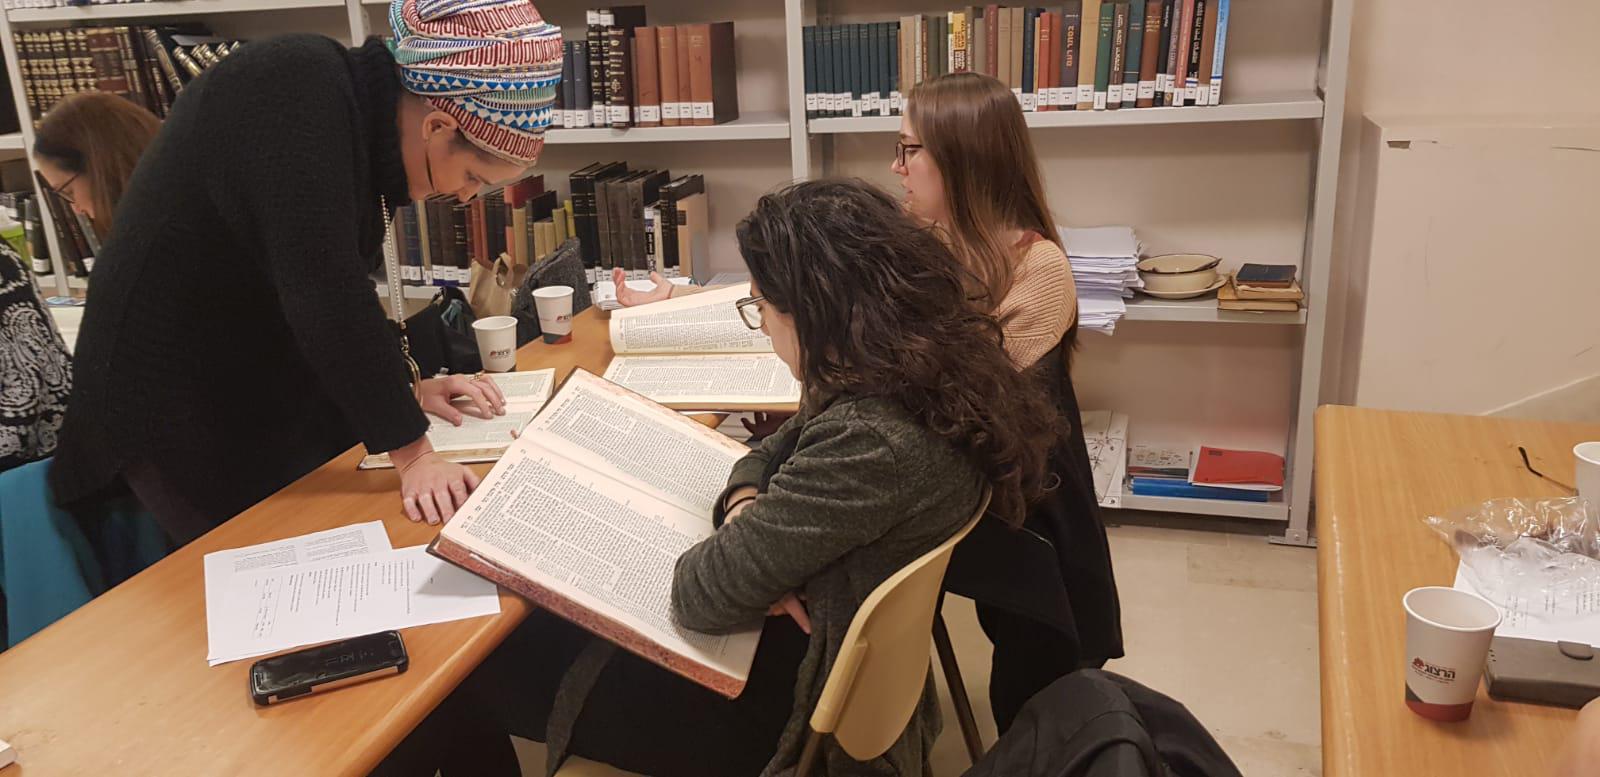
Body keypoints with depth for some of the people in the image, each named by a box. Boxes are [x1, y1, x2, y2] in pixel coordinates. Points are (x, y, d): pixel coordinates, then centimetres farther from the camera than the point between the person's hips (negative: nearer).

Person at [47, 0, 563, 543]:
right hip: (173, 403, -8)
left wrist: (403, 390, 6)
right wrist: (412, 453, -29)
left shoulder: (357, 122, 3)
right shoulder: (299, 92, -25)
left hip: (265, 390, 8)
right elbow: (322, 288, -31)